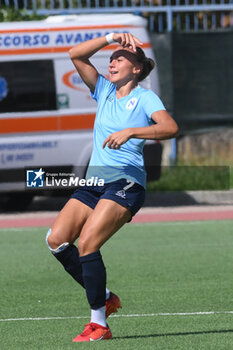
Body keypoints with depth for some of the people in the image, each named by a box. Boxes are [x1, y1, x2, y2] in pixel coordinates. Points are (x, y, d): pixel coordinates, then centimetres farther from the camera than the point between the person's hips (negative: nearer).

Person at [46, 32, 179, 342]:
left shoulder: (144, 97, -1)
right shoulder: (104, 91, 16)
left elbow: (170, 128, -18)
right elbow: (76, 55, 12)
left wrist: (130, 132, -28)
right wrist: (110, 38, 4)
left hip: (125, 181, -7)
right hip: (94, 181, 7)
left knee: (87, 244, -21)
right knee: (57, 239, -11)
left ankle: (99, 324, -14)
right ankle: (105, 297, 4)